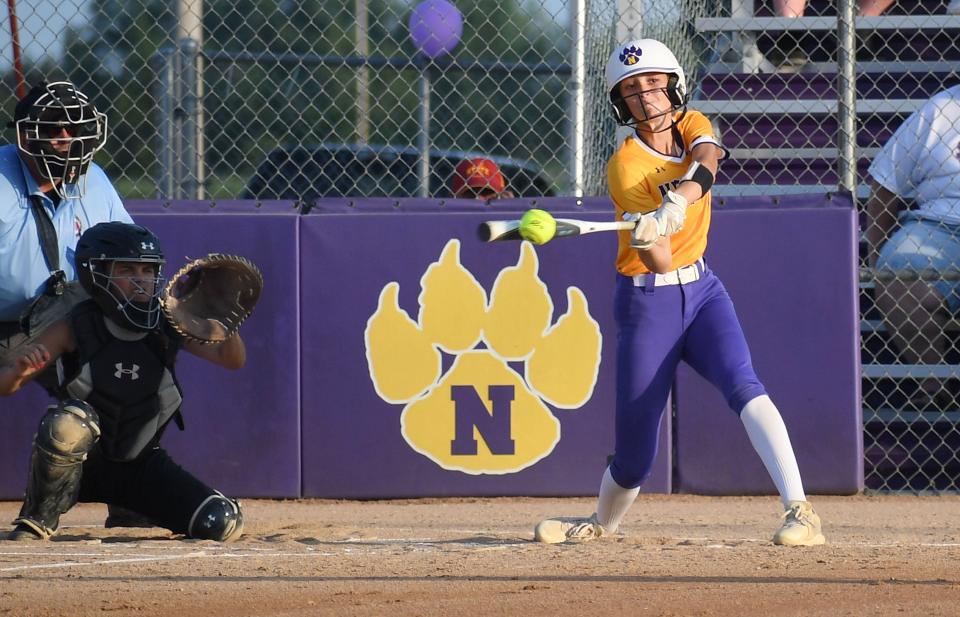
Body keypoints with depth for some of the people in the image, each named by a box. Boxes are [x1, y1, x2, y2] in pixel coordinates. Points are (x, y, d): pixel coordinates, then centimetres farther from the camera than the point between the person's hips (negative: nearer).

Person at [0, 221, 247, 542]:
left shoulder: (167, 326, -5)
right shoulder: (77, 328, -12)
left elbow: (232, 360, -13)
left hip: (141, 464, 3)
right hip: (81, 465, -2)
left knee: (224, 524, -13)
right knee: (68, 421, -37)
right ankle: (36, 523, -15)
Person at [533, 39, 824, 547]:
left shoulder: (691, 125, 2)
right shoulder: (625, 166, -14)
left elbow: (705, 163, -24)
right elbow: (659, 261, -22)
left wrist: (679, 200, -44)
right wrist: (648, 237, -46)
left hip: (701, 291, 3)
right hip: (647, 303, -3)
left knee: (742, 385, -24)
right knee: (634, 451, -1)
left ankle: (799, 510, -35)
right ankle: (602, 525, 30)